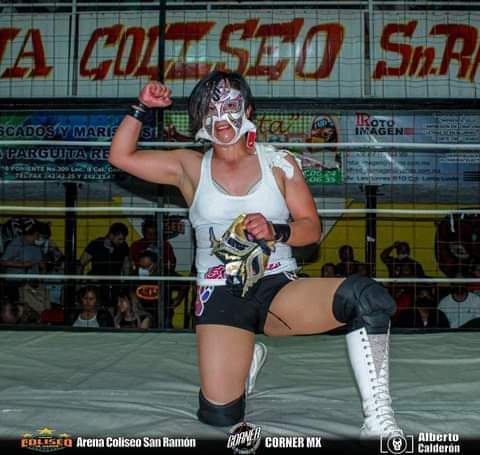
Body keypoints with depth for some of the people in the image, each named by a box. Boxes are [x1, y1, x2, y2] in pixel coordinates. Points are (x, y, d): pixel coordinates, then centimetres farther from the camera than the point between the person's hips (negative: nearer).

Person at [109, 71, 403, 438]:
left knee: (366, 295, -31)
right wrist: (142, 108, -4)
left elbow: (312, 228, 3)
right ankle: (248, 357, 24)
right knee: (219, 415, -12)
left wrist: (275, 230, -16)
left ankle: (378, 420, -20)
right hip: (222, 295, 1)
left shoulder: (279, 163, 6)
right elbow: (121, 156, 7)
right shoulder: (191, 167, 7)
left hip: (279, 287, 0)